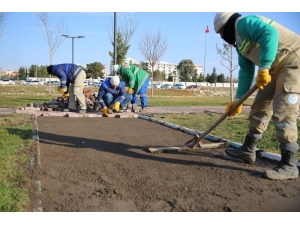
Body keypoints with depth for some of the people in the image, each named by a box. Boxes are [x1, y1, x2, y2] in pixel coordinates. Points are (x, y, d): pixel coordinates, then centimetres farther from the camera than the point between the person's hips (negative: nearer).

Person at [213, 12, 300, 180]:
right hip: (276, 67, 10)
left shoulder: (244, 23, -12)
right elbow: (246, 72, 17)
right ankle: (248, 150, 19)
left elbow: (269, 33, -31)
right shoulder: (240, 42, 17)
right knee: (259, 108, 10)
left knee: (282, 112, -15)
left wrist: (263, 69, -28)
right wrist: (238, 101, 15)